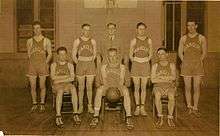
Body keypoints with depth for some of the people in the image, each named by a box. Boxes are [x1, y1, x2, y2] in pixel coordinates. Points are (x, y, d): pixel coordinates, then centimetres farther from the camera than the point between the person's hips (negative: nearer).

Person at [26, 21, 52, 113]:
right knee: (33, 87, 5)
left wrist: (45, 63, -4)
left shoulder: (46, 41, 2)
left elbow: (50, 54, 5)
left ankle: (42, 104, 19)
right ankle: (34, 104, 20)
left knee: (42, 86, 5)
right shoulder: (29, 41, 7)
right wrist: (33, 63, 5)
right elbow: (28, 54, 14)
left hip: (43, 65, -1)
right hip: (32, 66, 2)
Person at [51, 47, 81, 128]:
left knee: (73, 88, -35)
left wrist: (60, 79, -9)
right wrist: (66, 76, -4)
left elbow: (72, 78, 2)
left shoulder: (70, 65, 16)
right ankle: (58, 117, -45)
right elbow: (53, 77, -1)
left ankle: (75, 114, -39)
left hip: (67, 84, 1)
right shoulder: (54, 65, 16)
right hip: (57, 86, -1)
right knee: (60, 91, -38)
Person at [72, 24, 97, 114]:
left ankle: (90, 106, 15)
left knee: (89, 87, 4)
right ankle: (80, 106, 16)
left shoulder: (93, 41, 3)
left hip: (90, 65, 1)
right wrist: (79, 65, -2)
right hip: (80, 65, -1)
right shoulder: (77, 41, -2)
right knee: (81, 87, 4)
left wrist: (90, 64, 7)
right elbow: (74, 55, 2)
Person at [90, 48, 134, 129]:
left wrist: (118, 88, -22)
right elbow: (104, 80, 0)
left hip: (118, 86, 0)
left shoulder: (121, 67, 5)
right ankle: (96, 117, -34)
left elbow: (121, 80, -2)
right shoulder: (104, 67, 7)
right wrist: (109, 88, -20)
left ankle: (128, 117, -41)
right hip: (108, 86, 1)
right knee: (99, 90, -34)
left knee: (126, 91, -36)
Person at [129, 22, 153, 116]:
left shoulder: (149, 40, 4)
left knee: (143, 87, 4)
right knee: (136, 87, 2)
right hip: (136, 65, -1)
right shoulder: (134, 41, -1)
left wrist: (146, 61, 2)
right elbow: (130, 54, 6)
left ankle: (142, 108, 11)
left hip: (145, 65, 1)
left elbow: (150, 54, 12)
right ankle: (137, 107, 10)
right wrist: (134, 62, -1)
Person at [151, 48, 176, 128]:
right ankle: (160, 117, -26)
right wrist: (167, 79, -7)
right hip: (158, 87, 0)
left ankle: (170, 118, -24)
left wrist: (160, 76, -10)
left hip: (170, 87, 0)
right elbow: (153, 80, -3)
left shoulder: (172, 65, 9)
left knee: (171, 96, -34)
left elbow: (173, 77, -7)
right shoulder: (155, 66, 9)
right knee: (157, 95, -35)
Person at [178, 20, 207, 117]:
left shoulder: (201, 38, 3)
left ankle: (195, 108, 10)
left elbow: (204, 52, 9)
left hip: (198, 66, -1)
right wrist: (185, 62, 2)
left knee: (196, 88, 1)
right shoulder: (183, 38, 5)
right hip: (186, 66, 1)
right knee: (187, 88, 5)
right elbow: (180, 52, 9)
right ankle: (189, 107, 18)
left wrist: (199, 61, 3)